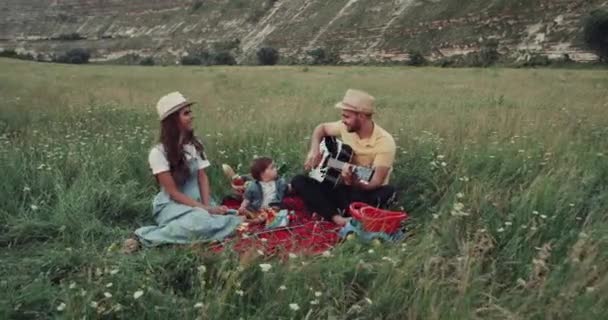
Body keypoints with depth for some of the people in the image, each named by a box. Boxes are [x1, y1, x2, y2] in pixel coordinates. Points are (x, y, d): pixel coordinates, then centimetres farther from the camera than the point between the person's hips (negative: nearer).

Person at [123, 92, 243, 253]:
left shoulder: (196, 145, 5)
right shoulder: (159, 152, -12)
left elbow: (202, 178, 0)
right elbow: (173, 192, -14)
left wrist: (208, 206, -17)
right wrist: (205, 209, -21)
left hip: (196, 203, 6)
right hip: (172, 205, -6)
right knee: (200, 221, -37)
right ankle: (145, 237, -20)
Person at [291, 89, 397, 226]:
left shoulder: (385, 142, -20)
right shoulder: (346, 128, -4)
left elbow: (376, 183, -26)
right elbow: (321, 128, 15)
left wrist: (354, 182, -46)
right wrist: (314, 150, -4)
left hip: (366, 193, -5)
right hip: (343, 189, 6)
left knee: (388, 191, -39)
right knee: (298, 181, -14)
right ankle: (337, 217, -30)